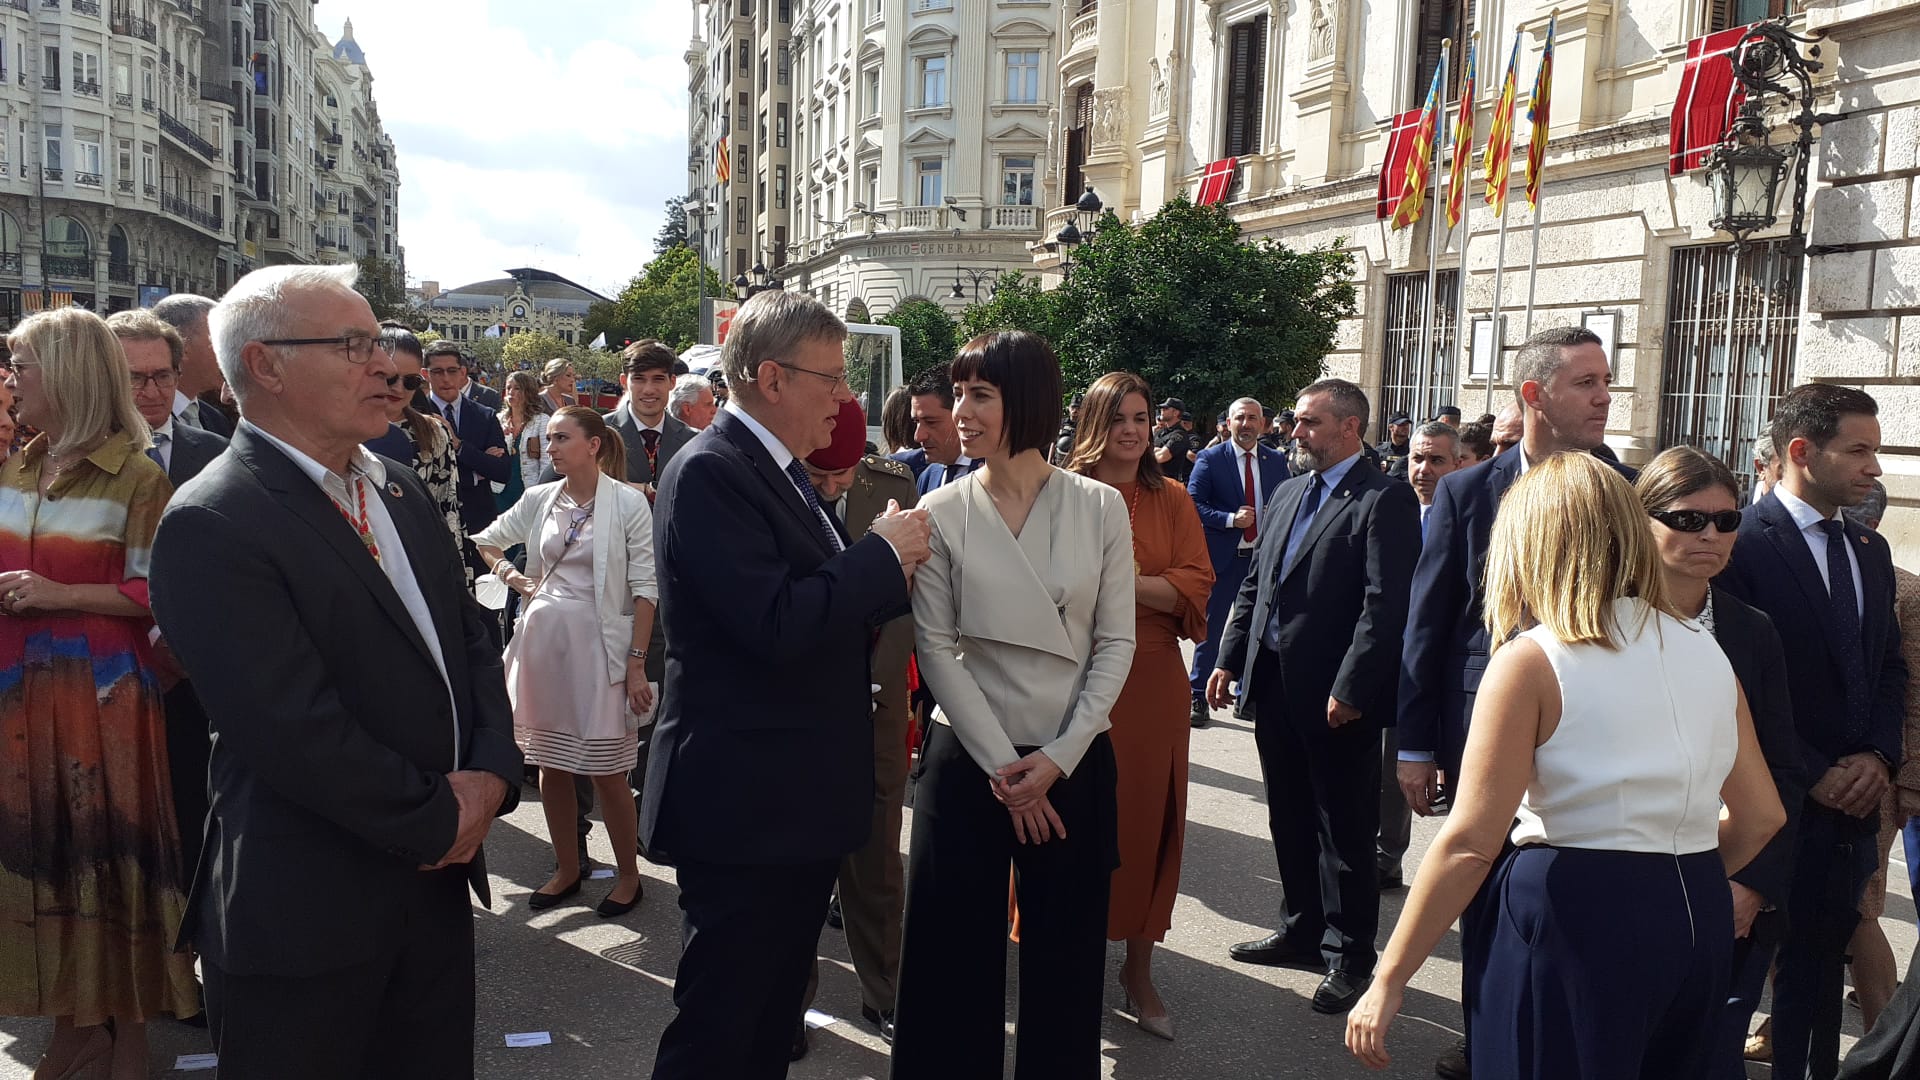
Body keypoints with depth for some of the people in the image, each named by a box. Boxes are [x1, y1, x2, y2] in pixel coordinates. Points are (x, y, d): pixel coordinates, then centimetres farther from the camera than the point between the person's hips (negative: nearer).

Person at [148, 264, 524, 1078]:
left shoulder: (402, 493, 10)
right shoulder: (211, 526, -16)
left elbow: (471, 640, 11)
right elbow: (295, 730, -22)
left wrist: (491, 774, -6)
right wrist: (441, 819, -13)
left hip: (437, 877, 7)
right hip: (303, 913, -7)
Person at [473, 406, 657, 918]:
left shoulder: (628, 502, -7)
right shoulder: (540, 499, 6)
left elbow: (644, 586, -9)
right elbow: (486, 541, 23)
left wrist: (637, 661, -12)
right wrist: (515, 578, 6)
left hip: (597, 643, -5)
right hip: (542, 639, 5)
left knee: (605, 769, 0)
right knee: (550, 763, 11)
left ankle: (629, 874, 17)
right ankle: (567, 870, 27)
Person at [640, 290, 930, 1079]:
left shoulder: (782, 470, 13)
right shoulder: (709, 472, -17)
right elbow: (774, 627, -27)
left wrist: (891, 570, 0)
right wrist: (882, 552, -16)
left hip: (799, 797, 10)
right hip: (744, 803, -10)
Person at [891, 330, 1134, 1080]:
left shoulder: (1100, 508, -1)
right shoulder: (941, 512, -3)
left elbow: (1114, 644, -2)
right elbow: (935, 649, -5)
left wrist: (1057, 758, -10)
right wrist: (1002, 765, -10)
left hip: (1074, 761, 1)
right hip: (966, 758, 0)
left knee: (1064, 954, 10)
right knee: (956, 950, 7)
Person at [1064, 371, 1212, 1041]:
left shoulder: (1172, 501, 8)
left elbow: (1197, 585, -1)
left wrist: (1124, 582, -15)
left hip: (1151, 681, 3)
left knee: (1147, 820, 7)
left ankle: (1139, 970, 21)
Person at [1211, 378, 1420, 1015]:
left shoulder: (1385, 500, -10)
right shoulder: (1287, 494, 14)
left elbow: (1387, 603, -17)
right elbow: (1255, 584, 18)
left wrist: (1351, 690, -21)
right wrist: (1229, 658, 11)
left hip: (1337, 698, -7)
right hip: (1274, 686, 8)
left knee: (1344, 832, 4)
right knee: (1291, 821, 18)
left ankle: (1348, 957, 17)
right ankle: (1302, 932, 33)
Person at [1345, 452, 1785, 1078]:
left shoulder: (1530, 660, -12)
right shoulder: (1706, 652, 5)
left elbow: (1470, 842, -17)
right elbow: (1760, 818, 11)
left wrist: (1390, 980, -12)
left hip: (1574, 918, -6)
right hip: (1700, 925, 6)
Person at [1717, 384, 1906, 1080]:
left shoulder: (1870, 552, 11)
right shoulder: (1742, 544, -13)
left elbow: (1890, 669, 13)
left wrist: (1878, 757, -3)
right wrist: (1813, 774, -13)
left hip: (1852, 799, 7)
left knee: (1820, 963, 17)